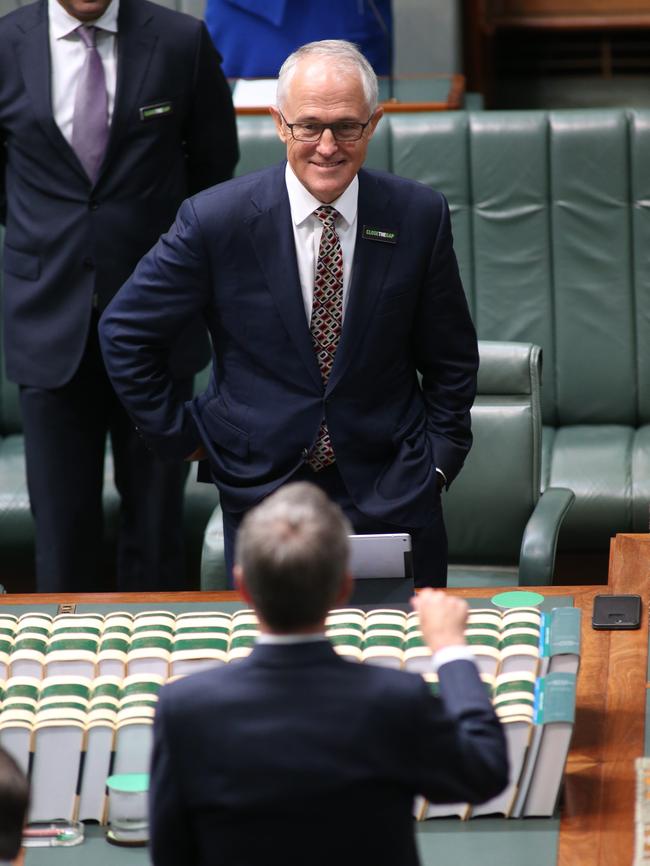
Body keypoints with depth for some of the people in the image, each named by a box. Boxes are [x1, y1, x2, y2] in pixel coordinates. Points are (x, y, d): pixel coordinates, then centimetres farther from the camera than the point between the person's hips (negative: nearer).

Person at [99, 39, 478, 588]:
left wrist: (439, 458, 1)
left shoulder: (420, 216, -5)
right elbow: (126, 332, -1)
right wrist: (180, 435, 0)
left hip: (390, 492, 1)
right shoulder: (216, 219, -12)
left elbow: (450, 356, 7)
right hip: (261, 488, -1)